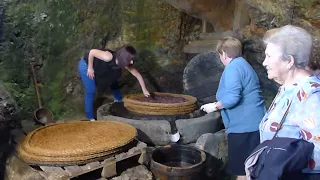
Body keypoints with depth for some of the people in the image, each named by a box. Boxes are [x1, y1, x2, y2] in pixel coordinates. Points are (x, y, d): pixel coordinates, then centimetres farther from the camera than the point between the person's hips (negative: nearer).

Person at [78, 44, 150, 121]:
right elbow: (92, 52, -32)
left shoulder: (125, 64, -19)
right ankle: (90, 118, 1)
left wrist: (144, 90, -9)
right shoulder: (109, 57, -40)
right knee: (91, 91, -11)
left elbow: (138, 75, -10)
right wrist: (90, 68, -24)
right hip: (86, 65, -7)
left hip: (99, 69, 7)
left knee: (113, 83, 12)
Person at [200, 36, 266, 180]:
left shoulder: (233, 68, -14)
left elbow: (232, 97, -26)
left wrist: (215, 106, -10)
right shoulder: (243, 65, 18)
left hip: (244, 125, -10)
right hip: (253, 123, 10)